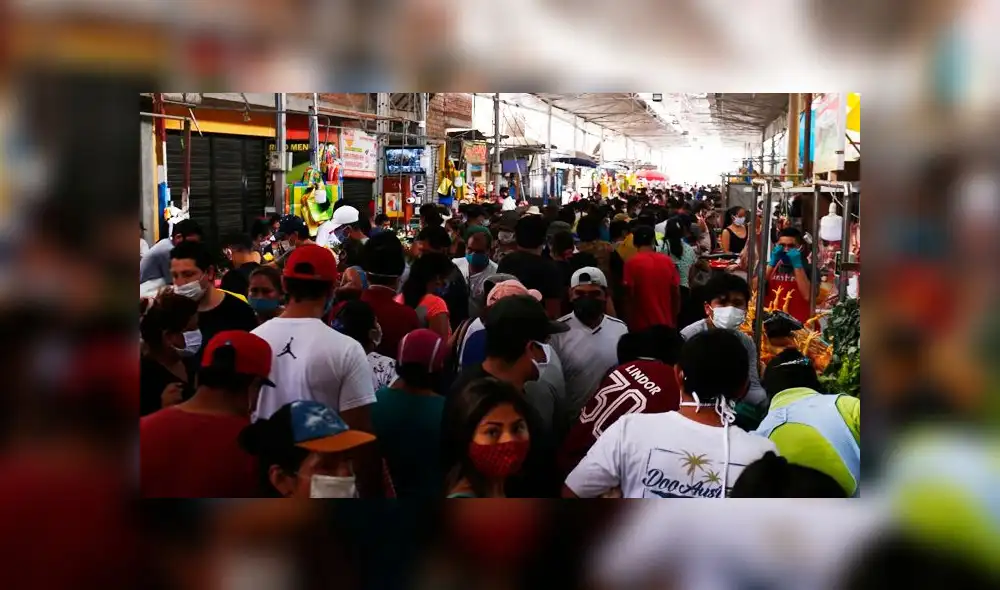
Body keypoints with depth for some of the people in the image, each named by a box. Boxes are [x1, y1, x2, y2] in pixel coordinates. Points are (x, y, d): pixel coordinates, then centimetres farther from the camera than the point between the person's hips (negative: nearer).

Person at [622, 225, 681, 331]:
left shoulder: (632, 263, -9)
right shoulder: (667, 261, 2)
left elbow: (629, 295, -11)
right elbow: (676, 293, 5)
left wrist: (628, 321, -3)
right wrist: (674, 320, 15)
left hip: (641, 325, -4)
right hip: (666, 323, 4)